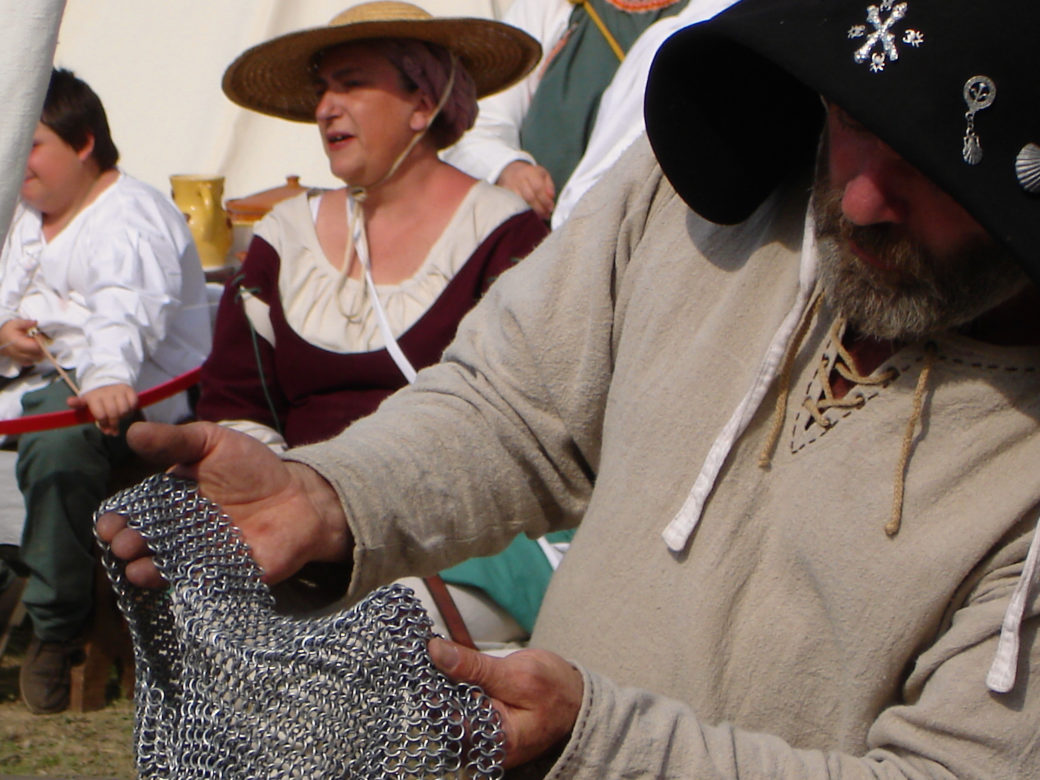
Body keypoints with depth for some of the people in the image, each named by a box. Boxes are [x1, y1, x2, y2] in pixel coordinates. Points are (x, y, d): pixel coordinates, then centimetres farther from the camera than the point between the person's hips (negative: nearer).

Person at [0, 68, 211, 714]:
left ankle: (56, 631, -28)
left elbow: (130, 312, -30)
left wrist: (108, 378, -51)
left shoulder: (132, 218, -10)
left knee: (58, 442, -39)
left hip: (132, 392, -9)